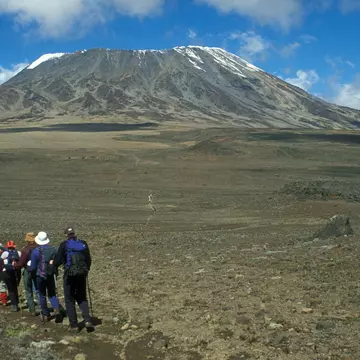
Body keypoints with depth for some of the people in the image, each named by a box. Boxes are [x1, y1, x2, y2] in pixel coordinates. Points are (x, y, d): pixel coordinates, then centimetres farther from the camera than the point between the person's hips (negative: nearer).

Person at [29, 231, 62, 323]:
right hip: (51, 275, 3)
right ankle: (56, 309, -11)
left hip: (40, 276, -3)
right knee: (52, 294, 13)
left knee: (42, 295, 11)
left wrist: (30, 271, 14)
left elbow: (33, 267, -7)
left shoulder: (35, 251, -12)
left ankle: (45, 315, 16)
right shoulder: (53, 249, -3)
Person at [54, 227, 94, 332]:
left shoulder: (64, 245, -8)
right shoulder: (83, 244, 4)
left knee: (70, 300, 9)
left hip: (69, 275, -4)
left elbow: (58, 260, -8)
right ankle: (87, 320, -2)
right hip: (82, 275, 4)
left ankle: (74, 325, 9)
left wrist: (53, 265, 14)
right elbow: (88, 260, 9)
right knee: (82, 298, 16)